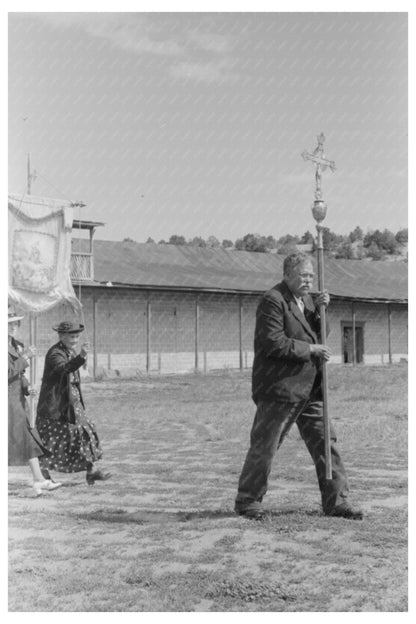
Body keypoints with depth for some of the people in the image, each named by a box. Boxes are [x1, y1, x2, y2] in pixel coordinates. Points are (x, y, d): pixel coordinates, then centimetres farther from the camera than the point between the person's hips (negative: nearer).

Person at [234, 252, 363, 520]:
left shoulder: (306, 298, 16)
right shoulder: (272, 301, -12)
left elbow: (319, 334, 15)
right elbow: (272, 343, -20)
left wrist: (320, 309, -2)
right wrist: (310, 350, -17)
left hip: (310, 389, 8)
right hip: (279, 388, -8)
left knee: (325, 442, 7)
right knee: (264, 447, 1)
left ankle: (336, 500, 15)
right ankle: (248, 501, 14)